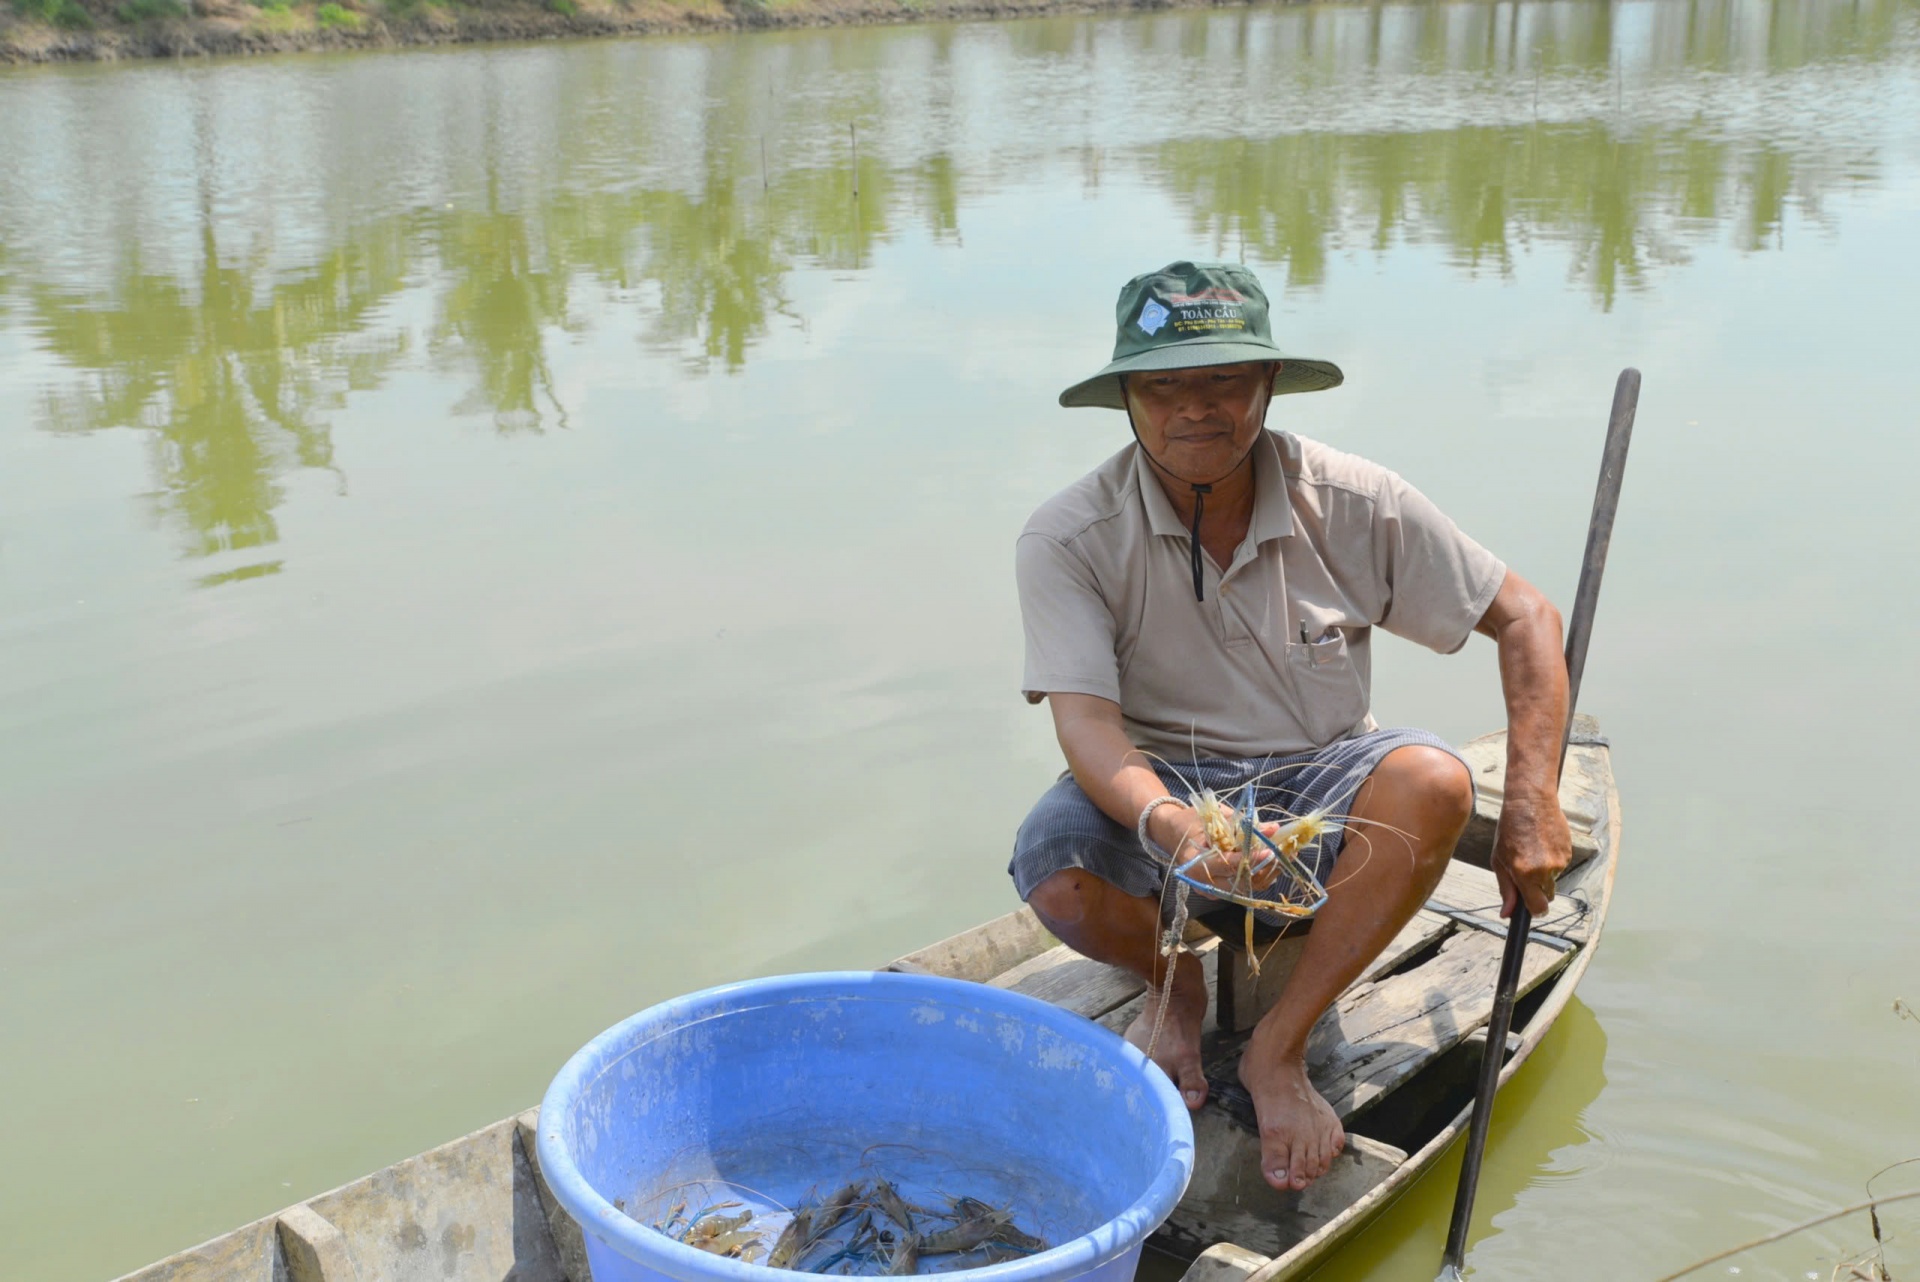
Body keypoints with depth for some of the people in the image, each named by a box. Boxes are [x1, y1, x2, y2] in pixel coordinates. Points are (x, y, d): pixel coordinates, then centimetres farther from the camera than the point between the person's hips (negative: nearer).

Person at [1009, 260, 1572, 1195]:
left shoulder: (1354, 504, -8)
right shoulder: (1068, 540, -13)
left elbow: (1525, 618, -1)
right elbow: (1086, 720, -23)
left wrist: (1531, 804, -12)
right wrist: (1171, 826, -45)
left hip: (1320, 788, 1)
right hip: (1159, 793, -1)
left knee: (1431, 780, -32)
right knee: (1054, 865, -34)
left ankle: (1278, 1049, -15)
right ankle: (1172, 982, 4)